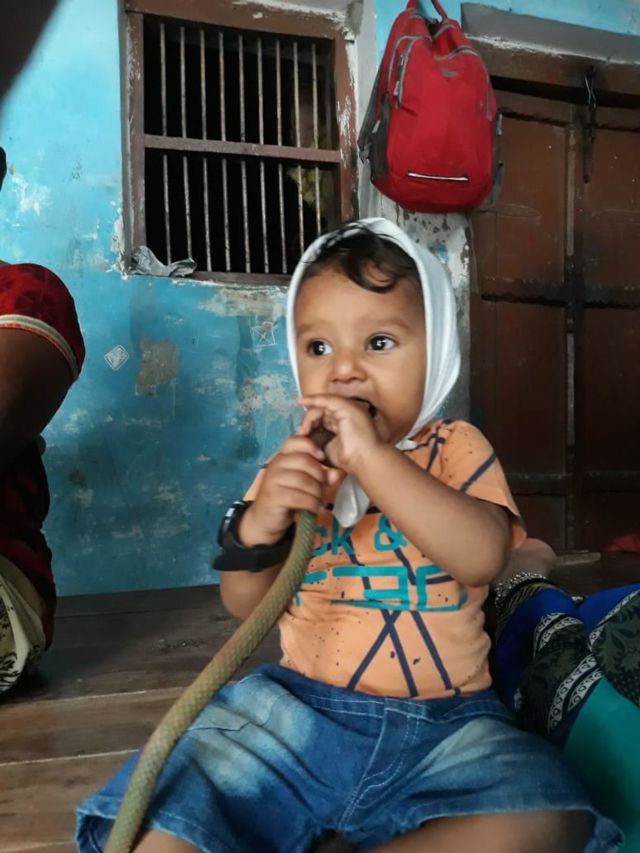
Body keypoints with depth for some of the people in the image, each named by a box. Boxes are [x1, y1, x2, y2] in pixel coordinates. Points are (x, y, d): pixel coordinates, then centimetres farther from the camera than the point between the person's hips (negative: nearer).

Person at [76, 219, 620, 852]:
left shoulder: (455, 450, -1)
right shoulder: (293, 468, 3)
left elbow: (481, 557, -20)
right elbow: (245, 607, 3)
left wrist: (371, 457, -27)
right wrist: (255, 528, -19)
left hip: (443, 724, 1)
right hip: (297, 707, 0)